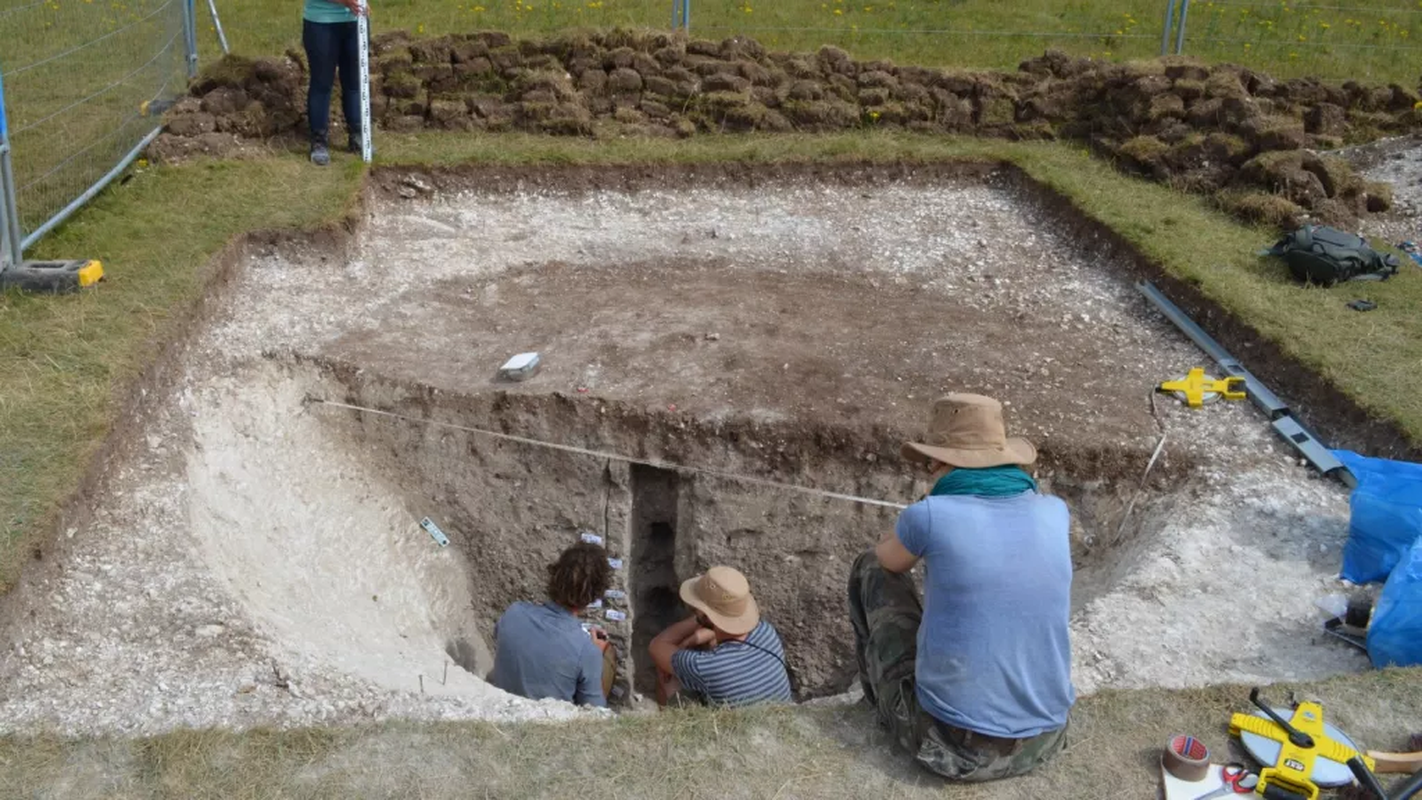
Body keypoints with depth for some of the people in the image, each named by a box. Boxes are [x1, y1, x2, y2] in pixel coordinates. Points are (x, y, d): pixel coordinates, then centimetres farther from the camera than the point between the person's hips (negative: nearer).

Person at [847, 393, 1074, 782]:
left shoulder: (930, 516, -14)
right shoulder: (1054, 513, -1)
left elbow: (888, 559, 11)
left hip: (951, 743, -4)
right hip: (1042, 739, 4)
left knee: (872, 569, 16)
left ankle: (884, 705, 37)